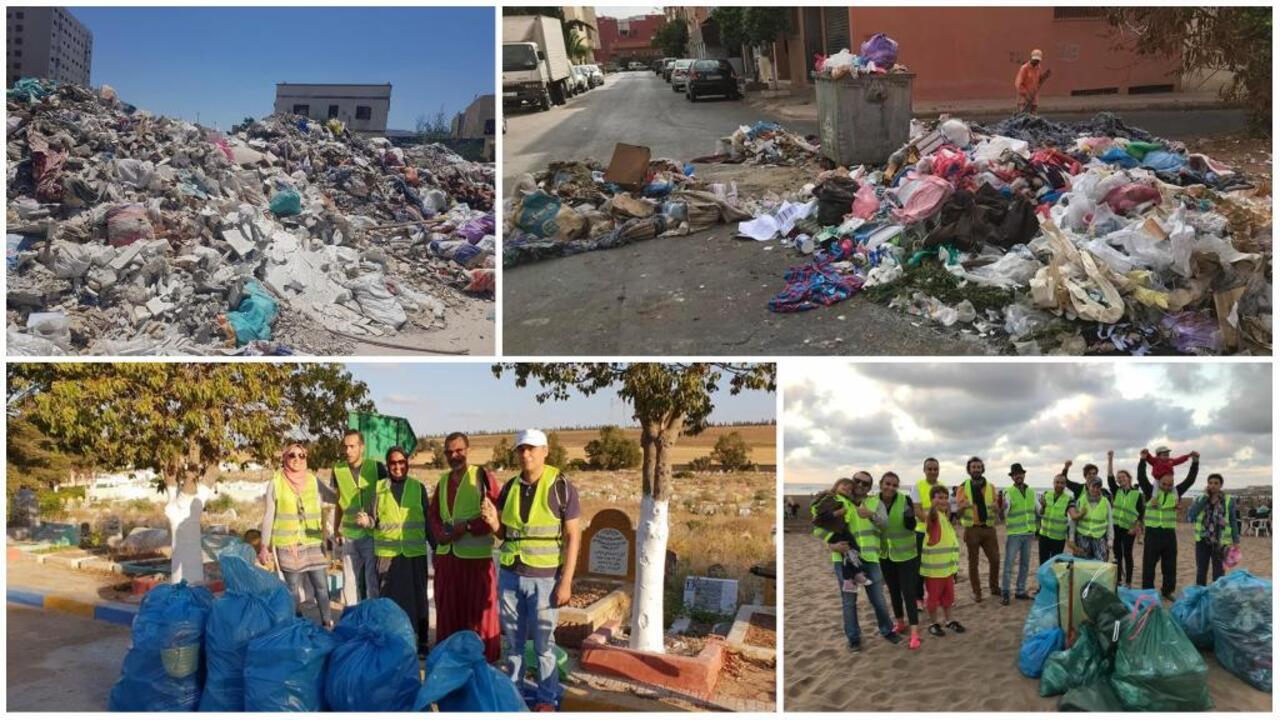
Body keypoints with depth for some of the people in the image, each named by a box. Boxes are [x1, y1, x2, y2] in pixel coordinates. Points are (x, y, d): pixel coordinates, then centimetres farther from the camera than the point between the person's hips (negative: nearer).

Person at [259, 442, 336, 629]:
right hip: (287, 545, -2)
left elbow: (337, 498, 13)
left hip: (313, 544, 2)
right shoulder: (276, 483, -3)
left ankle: (328, 624, 12)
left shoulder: (313, 481, 4)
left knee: (321, 586, 0)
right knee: (293, 588, 6)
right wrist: (265, 546, 1)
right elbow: (268, 517, 1)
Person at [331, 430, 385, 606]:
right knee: (351, 582, 8)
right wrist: (336, 530, 17)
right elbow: (339, 504, 16)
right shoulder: (338, 470, 4)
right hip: (349, 536, 3)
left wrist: (372, 520, -13)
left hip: (372, 534, -3)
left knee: (373, 582, -1)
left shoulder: (376, 467, -5)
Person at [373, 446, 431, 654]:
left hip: (415, 552, 0)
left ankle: (421, 640, 15)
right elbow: (375, 519, 4)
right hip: (387, 552, 0)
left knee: (417, 596, 6)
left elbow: (428, 519, 7)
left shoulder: (418, 487, 4)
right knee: (388, 597, 5)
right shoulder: (379, 487, 4)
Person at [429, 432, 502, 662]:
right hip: (446, 553, 6)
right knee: (448, 607, 12)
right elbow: (433, 512, 18)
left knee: (478, 608, 1)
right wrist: (439, 532, -2)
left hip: (476, 554, -6)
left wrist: (467, 527, -17)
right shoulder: (443, 480, 13)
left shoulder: (482, 475, -6)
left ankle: (484, 658, 10)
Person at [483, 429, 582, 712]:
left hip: (544, 578, -4)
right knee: (513, 640, 12)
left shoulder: (561, 487, -8)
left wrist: (566, 582, -12)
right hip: (510, 575, 4)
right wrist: (493, 521, -8)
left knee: (543, 643, 2)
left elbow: (573, 536, -8)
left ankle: (547, 698, 14)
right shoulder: (510, 487, 6)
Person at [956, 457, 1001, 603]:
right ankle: (977, 592, 13)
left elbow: (996, 508, 10)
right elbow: (958, 510, -4)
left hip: (989, 528, 2)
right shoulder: (963, 487, -1)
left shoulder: (990, 487, 6)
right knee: (973, 562, 4)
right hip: (972, 529, -2)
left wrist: (997, 508, -15)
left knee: (995, 559, 3)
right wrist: (963, 506, -27)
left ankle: (995, 588, 22)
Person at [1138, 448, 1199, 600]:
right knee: (1149, 564, 1)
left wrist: (1195, 462, -5)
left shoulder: (1176, 492, 5)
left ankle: (1167, 591, 23)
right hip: (1152, 533, -3)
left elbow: (1190, 479, 3)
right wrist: (1143, 460, -26)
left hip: (1169, 533, 3)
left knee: (1170, 565, 11)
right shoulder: (1151, 492, -4)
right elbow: (1141, 478, -16)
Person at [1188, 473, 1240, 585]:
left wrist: (1236, 542, -3)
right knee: (1201, 572, 9)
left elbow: (1233, 522, 2)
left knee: (1218, 573, 5)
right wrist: (1205, 498, -11)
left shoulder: (1229, 501, -2)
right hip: (1202, 541, 2)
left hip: (1220, 542, -2)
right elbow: (1190, 517, -11)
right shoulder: (1200, 499, 3)